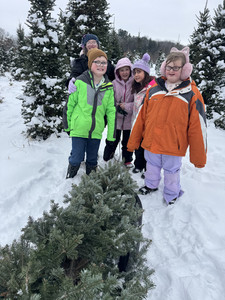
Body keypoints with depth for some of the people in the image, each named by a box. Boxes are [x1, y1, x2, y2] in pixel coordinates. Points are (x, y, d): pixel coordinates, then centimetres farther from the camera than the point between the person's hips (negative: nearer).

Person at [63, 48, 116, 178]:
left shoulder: (109, 87, 2)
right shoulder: (80, 82, -8)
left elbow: (111, 111, 5)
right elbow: (70, 103, 0)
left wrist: (111, 134, 4)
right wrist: (67, 124, 5)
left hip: (96, 131, 3)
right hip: (79, 128, -3)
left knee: (92, 160, 16)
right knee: (76, 159, 1)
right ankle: (70, 180, 28)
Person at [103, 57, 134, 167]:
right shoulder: (114, 83, -5)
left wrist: (127, 106, -17)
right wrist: (118, 107, -16)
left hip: (129, 118, 1)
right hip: (116, 118, 0)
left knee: (127, 141, 16)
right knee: (113, 140, 9)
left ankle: (127, 160, 37)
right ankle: (107, 159, 32)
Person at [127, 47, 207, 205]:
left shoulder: (192, 94, -8)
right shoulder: (153, 90, 2)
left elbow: (198, 127, -7)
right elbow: (142, 118, 6)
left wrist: (199, 156, -6)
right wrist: (133, 141, 9)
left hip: (173, 145, -3)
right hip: (151, 143, 3)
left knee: (172, 170, 13)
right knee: (152, 166, 21)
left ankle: (172, 194, 39)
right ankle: (151, 186, 48)